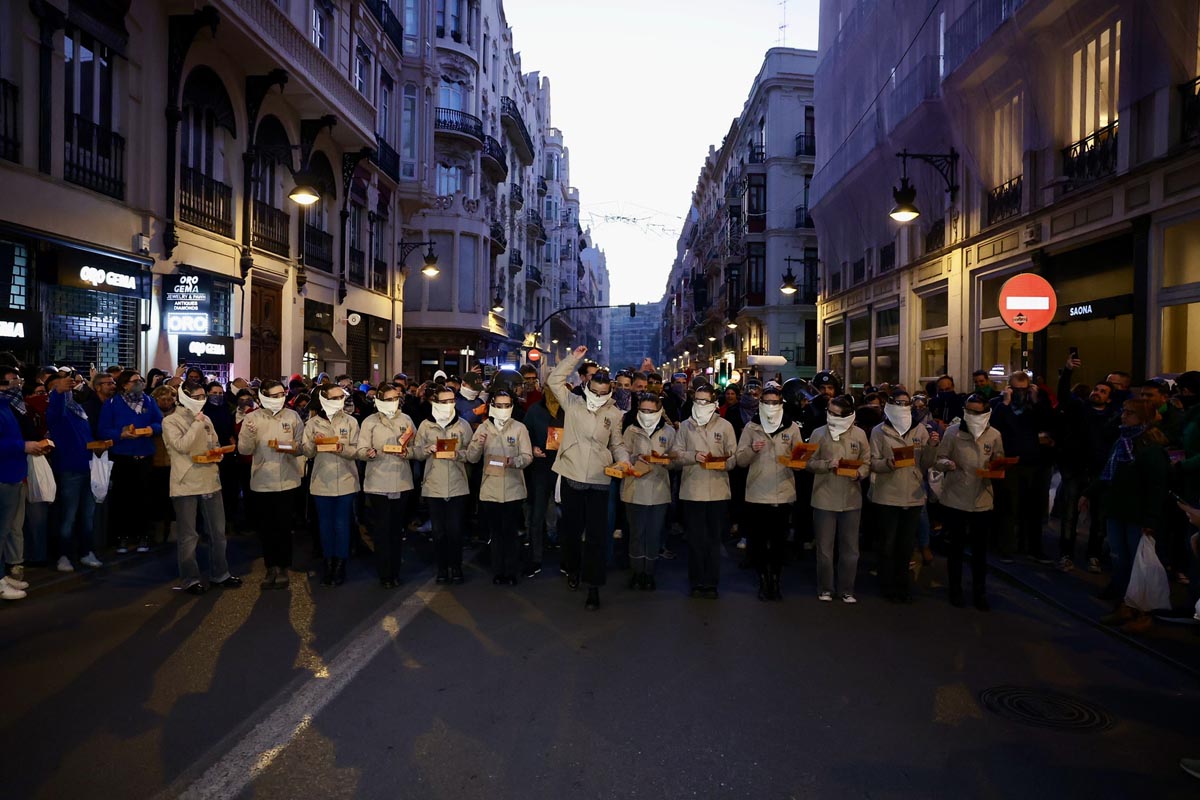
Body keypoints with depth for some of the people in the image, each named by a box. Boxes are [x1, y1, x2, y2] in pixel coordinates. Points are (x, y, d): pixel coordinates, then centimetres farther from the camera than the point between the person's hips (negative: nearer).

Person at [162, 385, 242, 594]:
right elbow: (182, 445, -19)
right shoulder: (171, 421, -5)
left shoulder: (206, 419, 13)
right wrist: (197, 423, -13)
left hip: (210, 481, 6)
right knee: (187, 536, 2)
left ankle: (220, 573, 23)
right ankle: (189, 579, 13)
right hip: (186, 484, -6)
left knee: (218, 532, 11)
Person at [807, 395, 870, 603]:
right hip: (825, 498, -1)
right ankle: (825, 589, 21)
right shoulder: (819, 433, -2)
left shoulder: (859, 434, 1)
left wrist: (860, 473, -15)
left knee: (850, 549, 10)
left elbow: (867, 462, 5)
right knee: (824, 548, 7)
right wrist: (827, 464, -19)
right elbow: (809, 463, -1)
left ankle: (847, 590, 24)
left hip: (851, 499, 1)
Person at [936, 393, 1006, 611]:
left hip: (982, 501, 2)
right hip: (955, 499, -1)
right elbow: (939, 459, -4)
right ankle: (955, 590, 25)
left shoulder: (994, 435, 0)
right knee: (955, 548, 10)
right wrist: (947, 464, -26)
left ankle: (980, 592, 25)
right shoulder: (952, 432, -6)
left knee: (980, 551, 12)